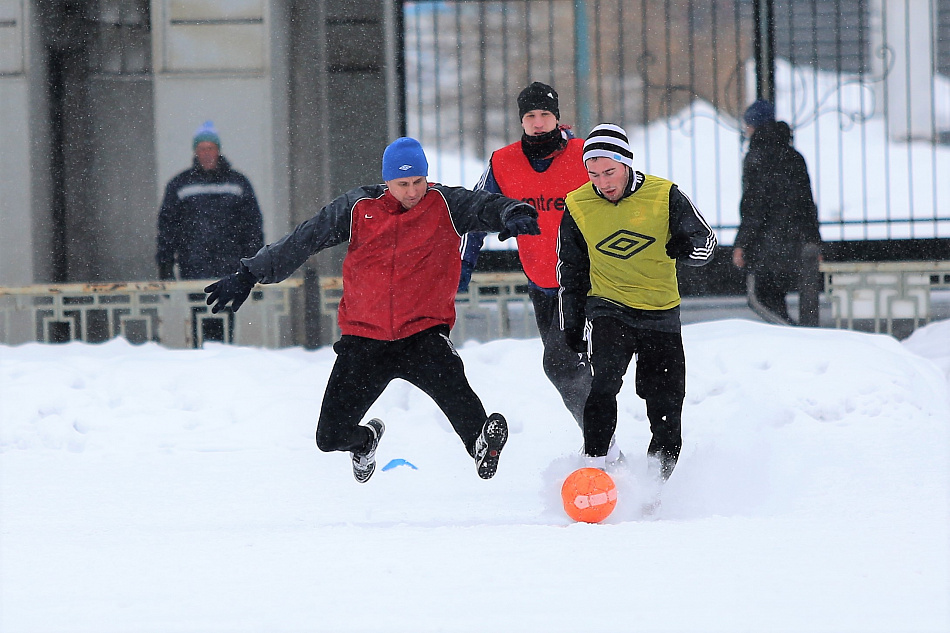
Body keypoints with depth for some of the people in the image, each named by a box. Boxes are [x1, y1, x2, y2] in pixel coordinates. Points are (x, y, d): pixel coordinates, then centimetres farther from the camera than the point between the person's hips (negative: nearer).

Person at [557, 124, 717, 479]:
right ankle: (595, 465, -25)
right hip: (608, 308, -1)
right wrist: (572, 327, 10)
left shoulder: (664, 196, -9)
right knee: (605, 380, -27)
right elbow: (570, 272, 10)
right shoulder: (578, 206, -4)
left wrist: (686, 247, -26)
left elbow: (705, 245, -2)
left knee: (666, 410, 0)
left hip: (661, 315, 1)